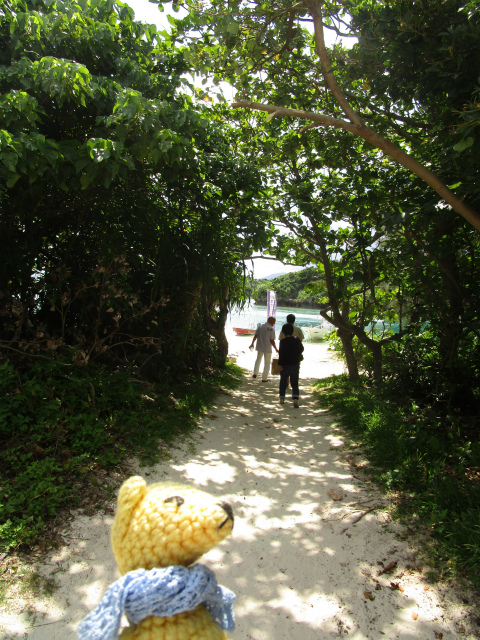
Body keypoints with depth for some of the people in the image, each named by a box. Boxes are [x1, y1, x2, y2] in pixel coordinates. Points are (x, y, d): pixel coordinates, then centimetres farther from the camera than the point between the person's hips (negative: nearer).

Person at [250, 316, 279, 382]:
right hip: (267, 349, -4)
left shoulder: (260, 327, 0)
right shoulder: (271, 329, -14)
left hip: (259, 347, 4)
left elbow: (255, 336, 5)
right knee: (267, 363, 9)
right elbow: (272, 341, -15)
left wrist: (252, 344, 18)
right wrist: (276, 349, -4)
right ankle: (264, 378, 13)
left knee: (258, 359, 26)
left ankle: (255, 373, 15)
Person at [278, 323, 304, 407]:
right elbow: (301, 350, 13)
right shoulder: (297, 340, -1)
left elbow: (281, 353, -17)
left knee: (283, 382, 14)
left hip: (285, 365, -2)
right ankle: (295, 398, -11)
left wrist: (280, 364, -14)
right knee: (295, 383, 5)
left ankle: (282, 398, 22)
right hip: (295, 365, 2)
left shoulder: (283, 341, -12)